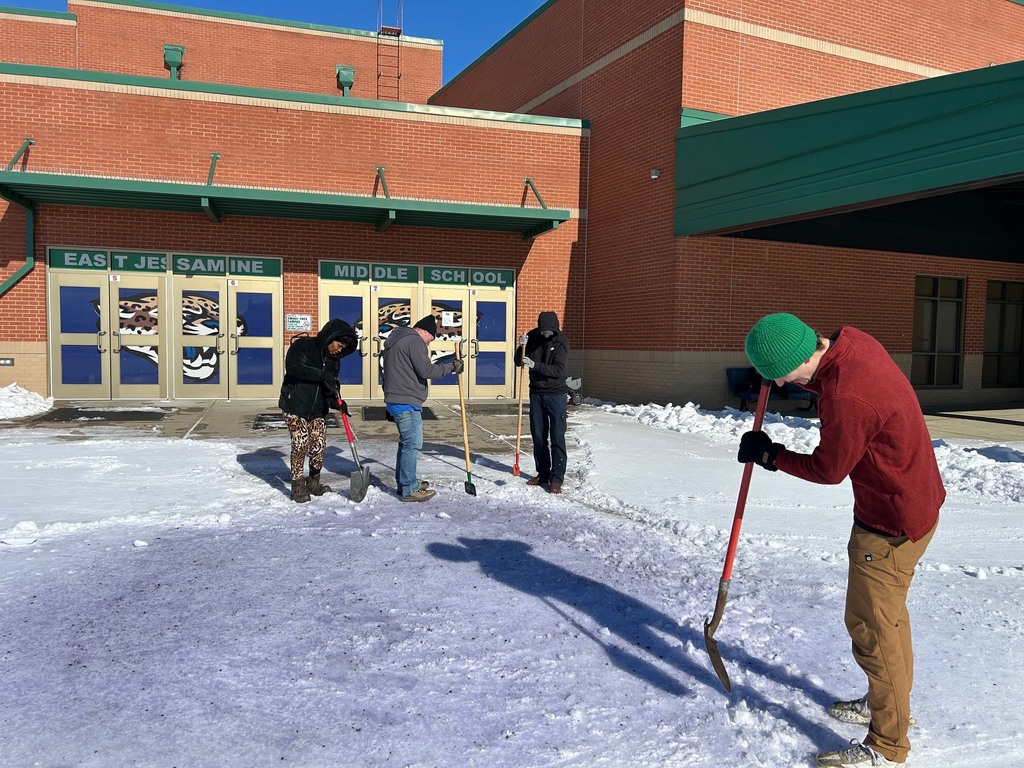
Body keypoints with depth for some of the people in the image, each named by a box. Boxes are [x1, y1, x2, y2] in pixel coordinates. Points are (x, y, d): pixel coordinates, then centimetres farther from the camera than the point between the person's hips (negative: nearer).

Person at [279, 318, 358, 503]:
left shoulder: (332, 359, 10)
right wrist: (320, 375, -33)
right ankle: (297, 486, 3)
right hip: (295, 407, -6)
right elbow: (292, 366, -26)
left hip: (318, 410, 6)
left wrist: (337, 402, -14)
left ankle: (313, 483, 22)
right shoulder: (303, 345, -10)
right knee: (301, 444, -9)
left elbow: (331, 386, 7)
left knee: (319, 446, 6)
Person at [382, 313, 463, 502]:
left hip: (395, 401, 10)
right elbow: (425, 370, -19)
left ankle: (404, 483, 24)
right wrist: (451, 367, -8)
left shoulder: (396, 339, 21)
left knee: (406, 443, 17)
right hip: (407, 403, -10)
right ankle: (409, 490, -4)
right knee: (412, 444, -6)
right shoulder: (414, 340, -11)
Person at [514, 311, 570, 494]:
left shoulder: (561, 342, -12)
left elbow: (558, 370, -20)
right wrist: (522, 347, -17)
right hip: (536, 393, 4)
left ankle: (556, 478, -2)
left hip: (556, 394, -4)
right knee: (538, 436, 10)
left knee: (557, 437, -5)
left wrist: (535, 365, -29)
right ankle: (543, 473, 22)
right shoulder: (533, 337, -1)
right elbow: (518, 362, 2)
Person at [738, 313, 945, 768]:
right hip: (919, 499, 10)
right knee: (888, 612, 24)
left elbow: (828, 469, -18)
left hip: (891, 524, -10)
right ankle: (888, 702, 43)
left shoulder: (845, 400, -34)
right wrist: (804, 380, 1)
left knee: (871, 626, 3)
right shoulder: (850, 341, -8)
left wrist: (768, 455, -6)